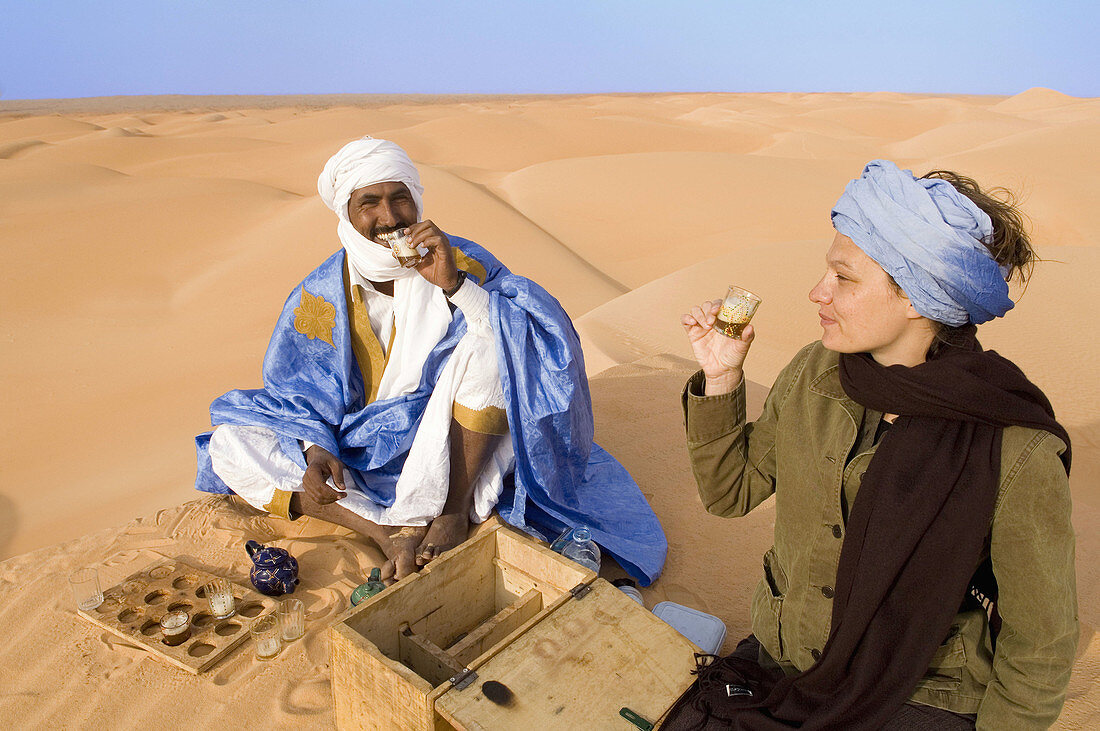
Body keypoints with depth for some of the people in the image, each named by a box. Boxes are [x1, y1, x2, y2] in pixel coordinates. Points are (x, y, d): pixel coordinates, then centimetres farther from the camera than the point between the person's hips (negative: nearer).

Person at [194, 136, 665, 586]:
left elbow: (544, 336, -20)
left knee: (485, 337, -29)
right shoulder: (320, 297, -3)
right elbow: (300, 394, 2)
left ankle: (454, 512, -20)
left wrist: (454, 284, -30)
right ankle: (388, 532, -25)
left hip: (451, 447, -2)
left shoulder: (460, 263, -9)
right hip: (361, 452, 3)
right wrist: (314, 449, -18)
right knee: (230, 443, -13)